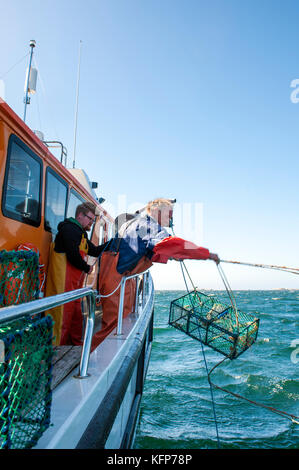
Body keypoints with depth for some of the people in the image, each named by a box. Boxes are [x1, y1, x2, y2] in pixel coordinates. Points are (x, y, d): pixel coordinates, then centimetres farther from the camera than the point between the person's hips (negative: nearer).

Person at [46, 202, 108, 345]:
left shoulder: (81, 233, 21)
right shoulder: (70, 228, -12)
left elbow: (95, 251, 23)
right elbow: (73, 255, -21)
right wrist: (87, 268, -6)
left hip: (75, 282, 10)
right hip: (65, 281, -10)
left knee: (76, 314, 15)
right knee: (64, 314, -5)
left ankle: (76, 345, 27)